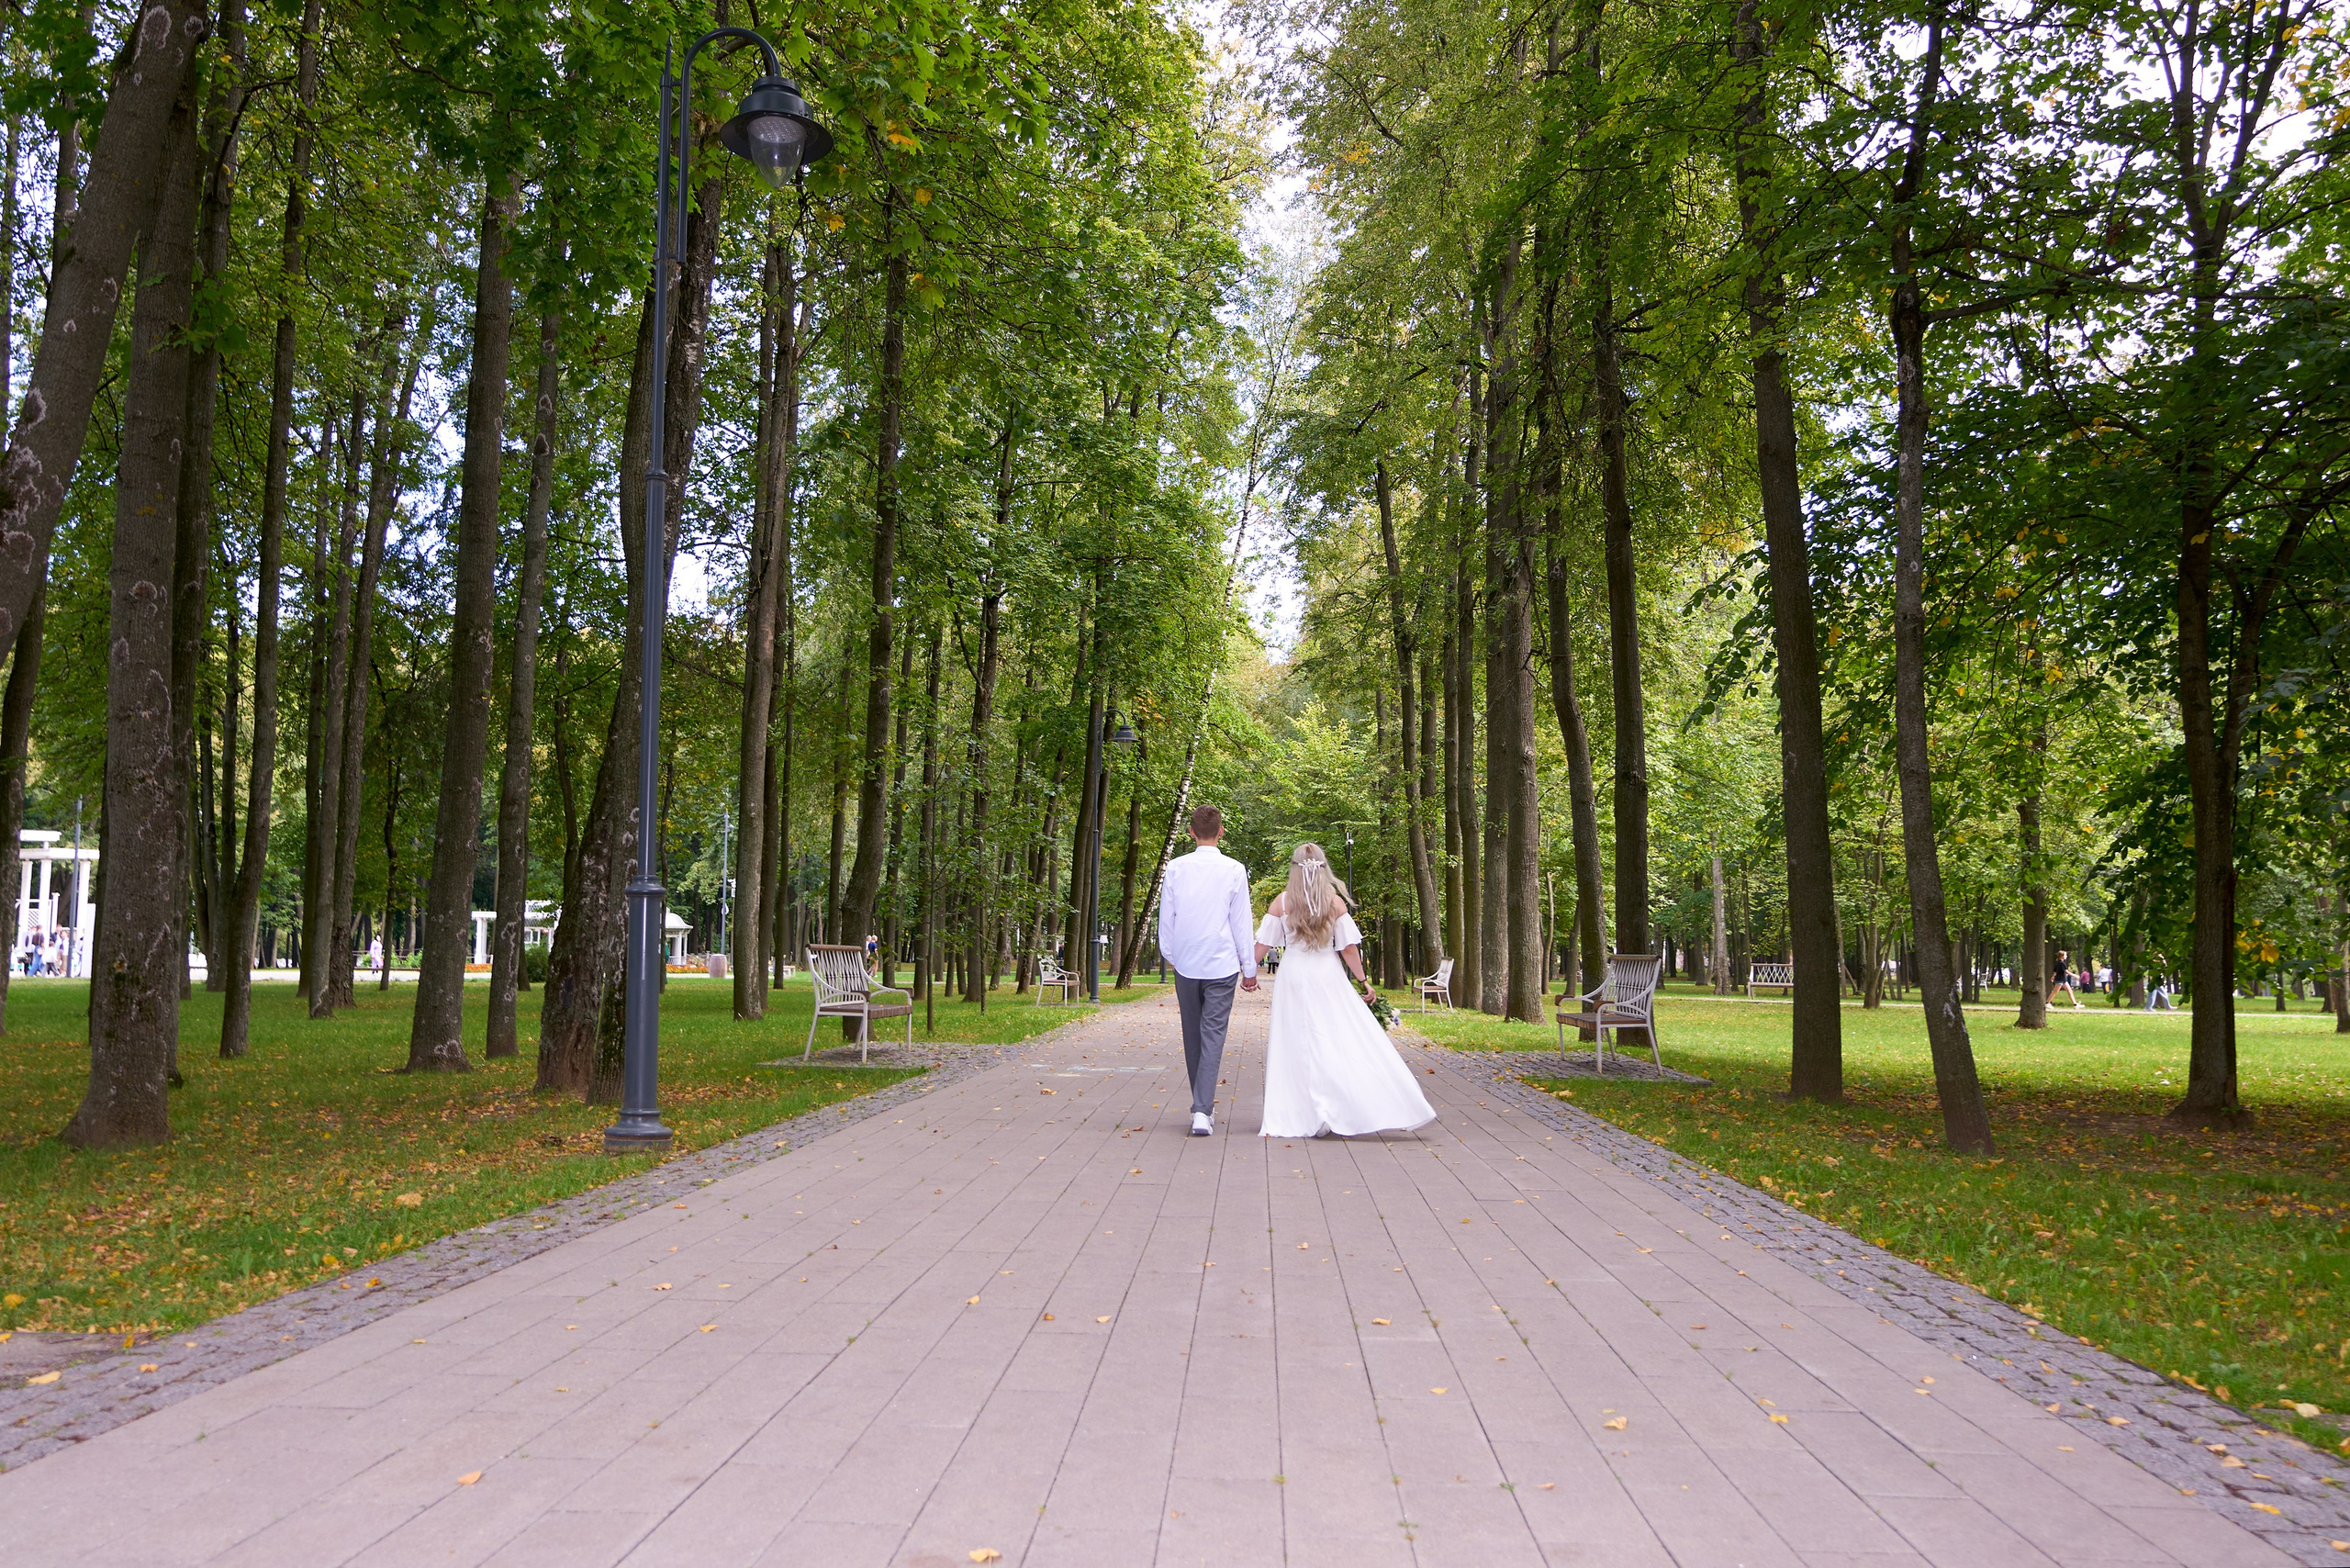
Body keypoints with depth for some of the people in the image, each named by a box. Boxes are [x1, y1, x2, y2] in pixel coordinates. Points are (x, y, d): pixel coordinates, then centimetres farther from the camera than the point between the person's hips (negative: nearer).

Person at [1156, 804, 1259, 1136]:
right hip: (1222, 965, -2)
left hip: (1185, 965, 2)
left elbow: (1166, 918, 4)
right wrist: (1249, 968, 8)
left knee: (1193, 1037, 14)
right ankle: (1203, 1110, -13)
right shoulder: (1234, 870, -6)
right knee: (1213, 1037, -2)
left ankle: (1203, 1106, 24)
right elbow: (1241, 923, -1)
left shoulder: (1176, 868, -2)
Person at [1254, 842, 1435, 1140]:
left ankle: (1294, 1119, 7)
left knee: (1296, 1047, 6)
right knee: (1350, 1043, 3)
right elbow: (1349, 948, -3)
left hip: (1294, 979, 0)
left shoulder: (1281, 902, -2)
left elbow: (1262, 944, 0)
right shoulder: (1335, 902, -3)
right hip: (1329, 978, 0)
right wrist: (1363, 981, 5)